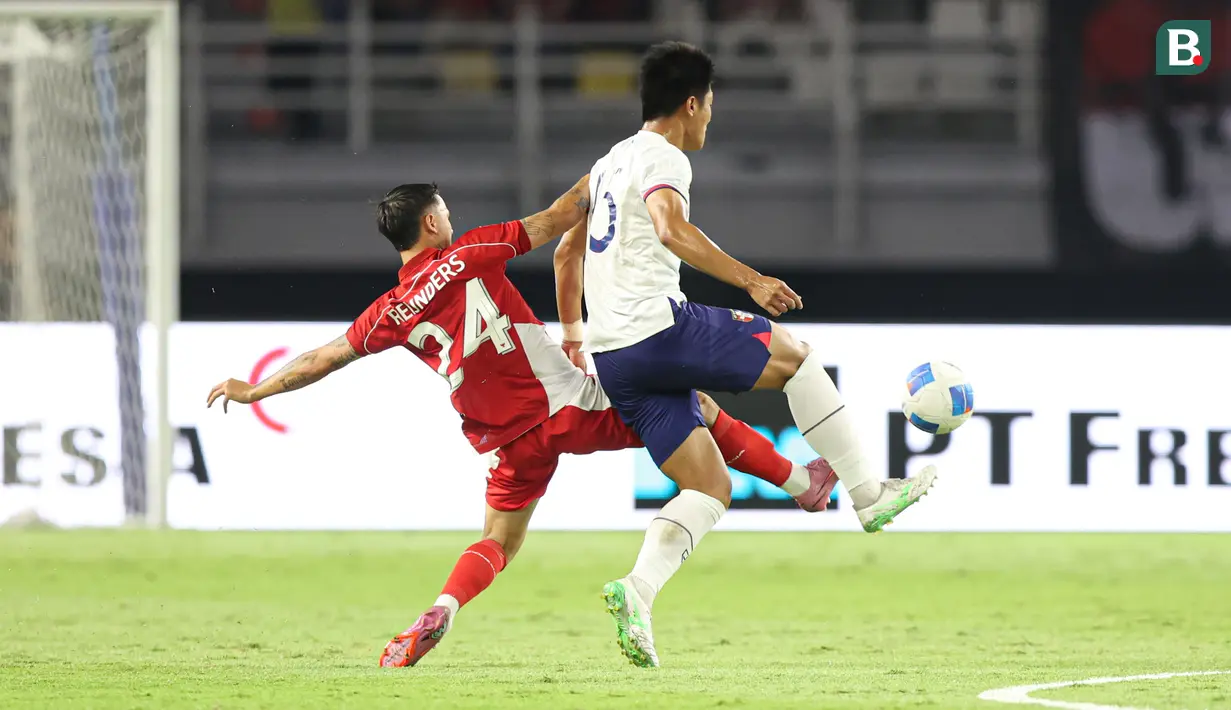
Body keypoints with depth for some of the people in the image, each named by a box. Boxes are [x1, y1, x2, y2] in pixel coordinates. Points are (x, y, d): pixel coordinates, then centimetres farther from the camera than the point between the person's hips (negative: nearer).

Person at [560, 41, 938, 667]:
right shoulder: (660, 158, -6)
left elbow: (567, 252, 31)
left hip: (613, 357, 9)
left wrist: (572, 337, 40)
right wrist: (750, 281, -31)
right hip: (658, 328, -9)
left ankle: (637, 590, -14)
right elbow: (671, 229, -27)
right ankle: (868, 495, 12)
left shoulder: (610, 162, 23)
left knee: (710, 487, 7)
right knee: (795, 356, 10)